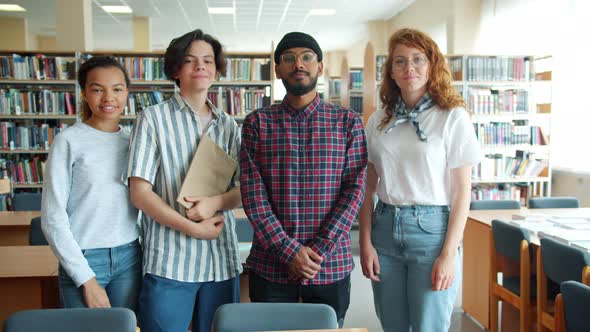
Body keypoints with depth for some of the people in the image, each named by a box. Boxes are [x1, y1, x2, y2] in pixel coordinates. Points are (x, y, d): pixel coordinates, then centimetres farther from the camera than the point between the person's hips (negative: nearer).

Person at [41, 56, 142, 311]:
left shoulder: (133, 141, 6)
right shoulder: (69, 141, -6)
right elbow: (53, 217, -7)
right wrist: (86, 279, -9)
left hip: (129, 257, 4)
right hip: (84, 259, -3)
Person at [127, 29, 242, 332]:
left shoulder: (228, 125, 11)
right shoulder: (154, 118, 0)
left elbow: (243, 190, 9)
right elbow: (140, 193, -6)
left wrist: (216, 202, -12)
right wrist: (192, 228, -14)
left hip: (222, 262, 4)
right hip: (169, 263, -3)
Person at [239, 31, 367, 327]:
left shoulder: (348, 122, 3)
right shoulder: (257, 123, 2)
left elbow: (354, 189, -4)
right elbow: (252, 194, -5)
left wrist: (319, 251, -12)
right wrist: (290, 251, -14)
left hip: (331, 266, 0)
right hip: (270, 265, 0)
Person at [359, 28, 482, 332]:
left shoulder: (453, 117, -5)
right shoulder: (378, 121, 6)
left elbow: (462, 192, -6)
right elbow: (369, 188, 8)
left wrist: (449, 254, -10)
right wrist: (366, 243, 2)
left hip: (431, 229, -4)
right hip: (385, 228, 4)